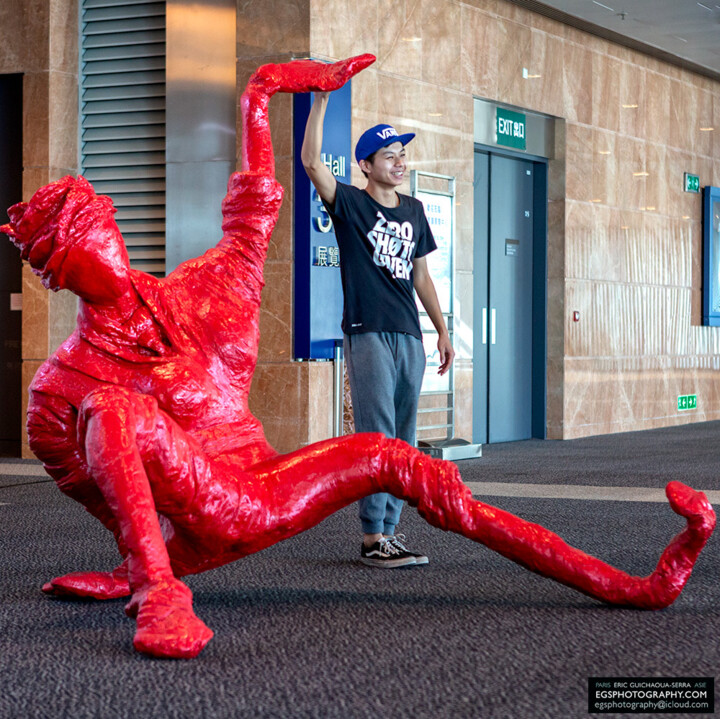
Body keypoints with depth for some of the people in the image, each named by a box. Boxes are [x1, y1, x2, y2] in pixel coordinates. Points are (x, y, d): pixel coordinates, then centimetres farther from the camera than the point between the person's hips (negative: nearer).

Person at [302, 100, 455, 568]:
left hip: (409, 336, 6)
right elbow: (312, 162, -16)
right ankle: (373, 538, -7)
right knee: (377, 438, -10)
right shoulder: (351, 204, 0)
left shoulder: (414, 210, 16)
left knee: (403, 442, 8)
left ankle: (390, 530, 15)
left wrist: (443, 332, 17)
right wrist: (321, 102, -20)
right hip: (367, 334, -6)